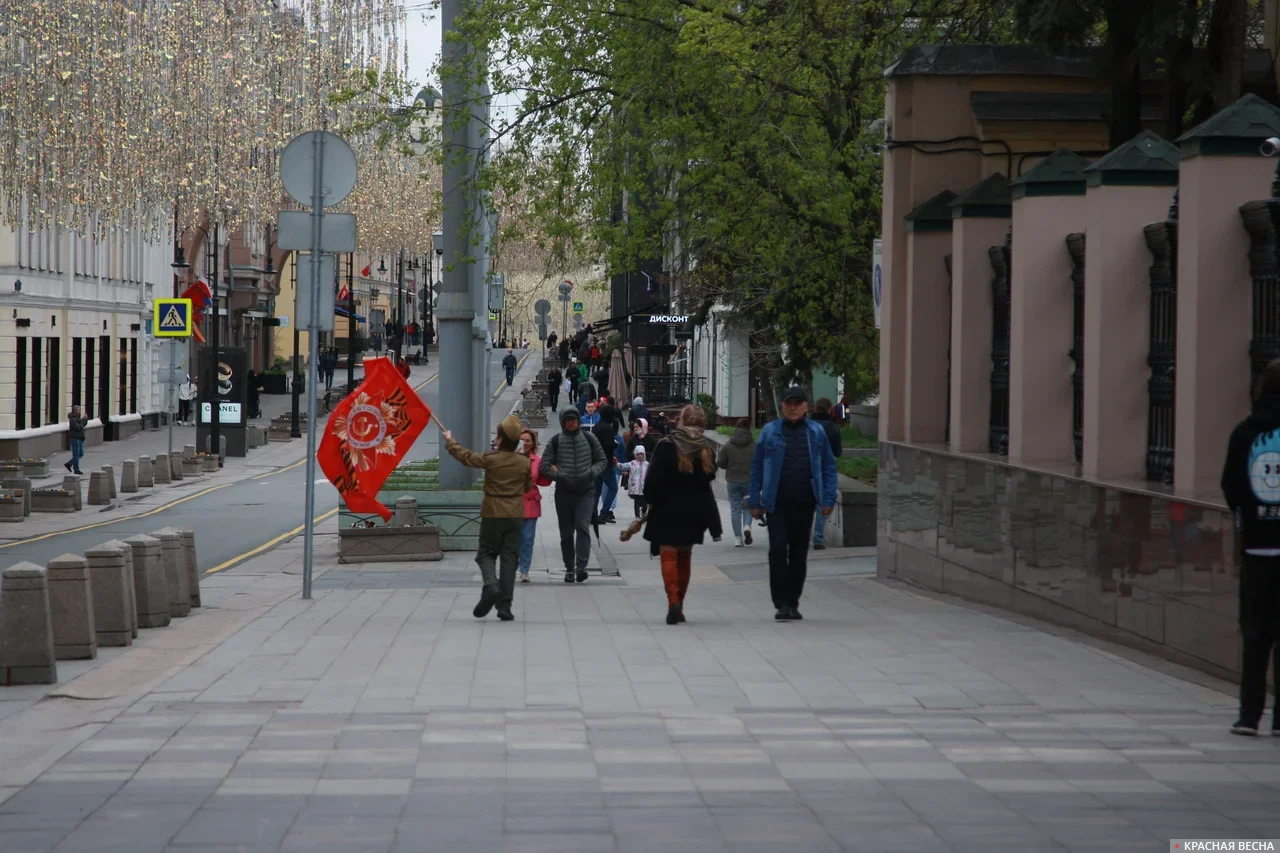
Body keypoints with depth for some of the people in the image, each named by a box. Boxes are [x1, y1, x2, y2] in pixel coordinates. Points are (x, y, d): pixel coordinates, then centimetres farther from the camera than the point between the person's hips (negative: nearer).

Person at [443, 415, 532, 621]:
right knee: (509, 558, 4)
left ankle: (491, 585, -20)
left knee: (486, 553, 10)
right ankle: (505, 606, 1)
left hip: (492, 513, -2)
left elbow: (465, 456, 6)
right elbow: (527, 487, 11)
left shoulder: (490, 459, -10)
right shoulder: (525, 462, -3)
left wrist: (450, 440, 23)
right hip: (515, 514, 2)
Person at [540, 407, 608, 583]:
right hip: (563, 492, 1)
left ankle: (581, 567, -24)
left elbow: (601, 461, 11)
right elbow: (544, 466, 1)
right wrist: (560, 476, -14)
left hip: (585, 491, -1)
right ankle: (569, 569, 15)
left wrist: (591, 473, -8)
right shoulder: (555, 441, 2)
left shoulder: (589, 439, 5)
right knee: (566, 532, 6)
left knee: (583, 526, -17)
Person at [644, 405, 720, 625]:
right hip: (695, 510, 4)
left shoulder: (667, 446, -12)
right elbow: (709, 476, 10)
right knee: (685, 556, 16)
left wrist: (651, 500, 2)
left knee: (669, 555, -1)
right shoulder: (707, 448, 1)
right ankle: (678, 607, 19)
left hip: (668, 508, -4)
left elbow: (653, 479, -12)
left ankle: (673, 601, -21)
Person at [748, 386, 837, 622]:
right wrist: (755, 501, -1)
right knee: (778, 551, -10)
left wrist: (829, 498, -2)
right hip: (777, 504, -2)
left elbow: (829, 466, 8)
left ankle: (793, 603, 19)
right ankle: (782, 604, -7)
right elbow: (757, 467, 3)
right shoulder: (770, 432, 2)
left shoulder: (816, 433, 6)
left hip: (804, 504, 2)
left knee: (799, 554, 9)